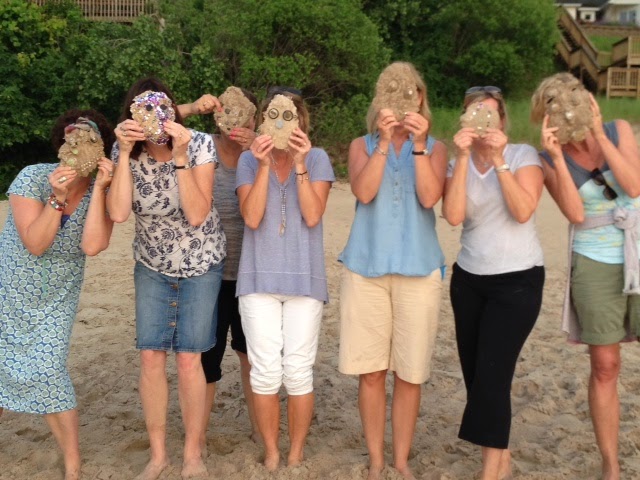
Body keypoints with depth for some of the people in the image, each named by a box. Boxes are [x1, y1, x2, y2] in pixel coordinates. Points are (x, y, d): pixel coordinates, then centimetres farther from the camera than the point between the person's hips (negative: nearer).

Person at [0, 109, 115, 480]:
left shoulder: (102, 193, -12)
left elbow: (92, 245, -28)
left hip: (56, 301, 0)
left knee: (47, 373, -8)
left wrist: (99, 188, -30)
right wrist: (58, 197, -33)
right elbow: (35, 244, -23)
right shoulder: (33, 178, -17)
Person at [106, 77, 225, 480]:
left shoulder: (200, 144, -19)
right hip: (152, 265, 3)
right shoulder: (125, 151, -12)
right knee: (151, 357, 1)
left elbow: (197, 215, -26)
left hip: (200, 264, -2)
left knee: (189, 358, -3)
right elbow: (119, 213, -24)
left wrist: (180, 157, -34)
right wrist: (125, 152, -28)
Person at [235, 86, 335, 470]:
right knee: (266, 372, 1)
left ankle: (296, 454, 20)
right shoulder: (249, 160, 3)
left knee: (298, 371, 2)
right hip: (259, 278, 1)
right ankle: (271, 454, 20)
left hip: (304, 278, 0)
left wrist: (299, 163, -17)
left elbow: (312, 216, -10)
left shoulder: (317, 158, 1)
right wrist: (264, 165, -16)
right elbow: (252, 217, -9)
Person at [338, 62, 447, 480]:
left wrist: (419, 144, -16)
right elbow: (363, 193, -10)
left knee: (410, 372, 5)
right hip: (367, 267, 0)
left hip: (419, 269, 0)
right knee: (372, 371, 4)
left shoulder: (435, 148, 8)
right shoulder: (362, 145, 8)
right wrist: (384, 141, -16)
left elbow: (429, 198, -9)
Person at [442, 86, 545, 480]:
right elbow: (454, 215, -15)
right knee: (474, 372, 8)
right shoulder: (457, 162, 3)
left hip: (518, 281, -4)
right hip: (469, 279, 4)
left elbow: (523, 211, -20)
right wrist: (464, 157, -18)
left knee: (492, 374, -9)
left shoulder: (523, 155, -4)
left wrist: (499, 160, -21)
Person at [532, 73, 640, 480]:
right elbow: (575, 213, -16)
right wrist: (557, 156, -22)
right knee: (605, 366, 2)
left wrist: (599, 134, -17)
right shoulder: (550, 161, -4)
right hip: (595, 265, -1)